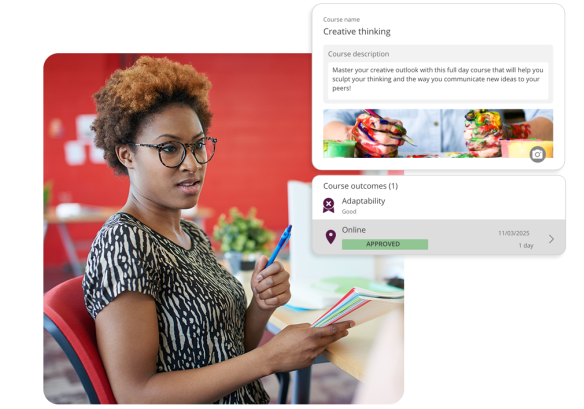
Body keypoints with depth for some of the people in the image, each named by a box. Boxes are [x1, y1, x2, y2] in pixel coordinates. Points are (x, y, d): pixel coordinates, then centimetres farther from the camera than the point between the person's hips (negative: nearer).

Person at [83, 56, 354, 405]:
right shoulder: (122, 244, -16)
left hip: (251, 398, 7)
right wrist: (270, 358, -22)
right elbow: (135, 394, -20)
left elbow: (230, 350, 8)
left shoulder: (194, 235, 7)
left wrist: (262, 306, -11)